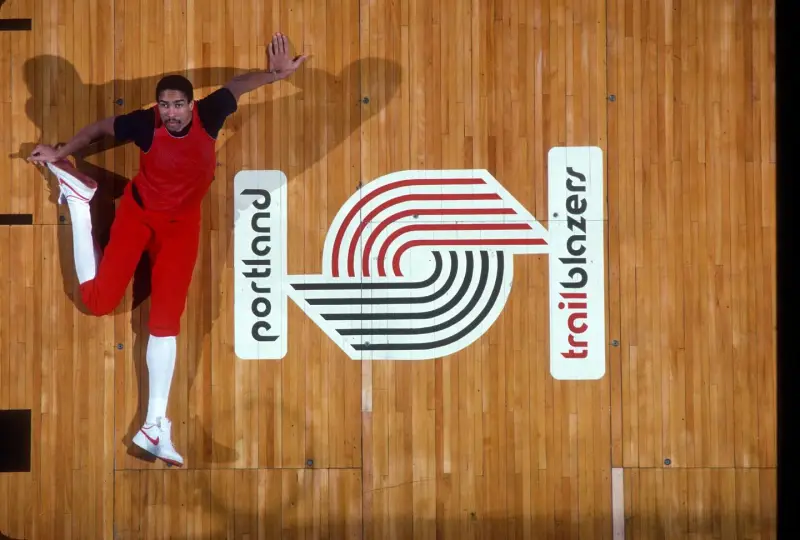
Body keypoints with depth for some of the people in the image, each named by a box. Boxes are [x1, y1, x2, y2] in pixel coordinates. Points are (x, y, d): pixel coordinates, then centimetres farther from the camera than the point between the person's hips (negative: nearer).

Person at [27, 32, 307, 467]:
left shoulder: (208, 116, -20)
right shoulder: (144, 123, -24)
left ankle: (155, 426, -2)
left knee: (166, 320, -2)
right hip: (139, 211, -1)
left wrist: (276, 73, 0)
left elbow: (235, 86, 1)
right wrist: (61, 153, 2)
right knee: (99, 300, -8)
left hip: (182, 223, 2)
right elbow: (100, 127, -4)